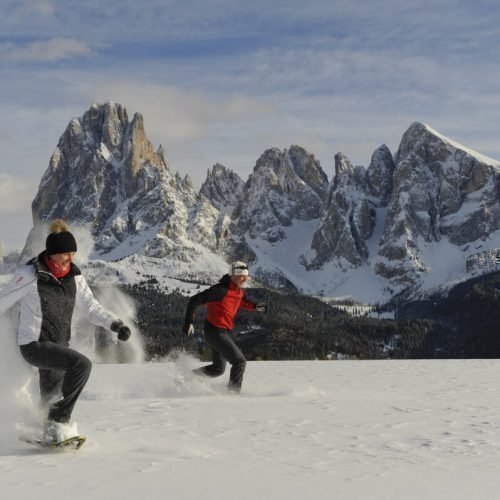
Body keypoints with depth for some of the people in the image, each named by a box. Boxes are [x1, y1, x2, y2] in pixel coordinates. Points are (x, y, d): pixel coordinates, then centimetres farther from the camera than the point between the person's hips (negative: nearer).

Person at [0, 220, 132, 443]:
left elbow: (91, 307, 6)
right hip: (34, 344, -7)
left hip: (59, 345, 7)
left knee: (51, 399, 16)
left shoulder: (74, 277, 3)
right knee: (81, 364, -26)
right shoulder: (30, 275, -13)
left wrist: (115, 324, -10)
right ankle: (58, 424, -17)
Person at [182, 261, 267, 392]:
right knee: (240, 361, -12)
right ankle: (233, 391, -5)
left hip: (225, 332, 10)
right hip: (215, 332, -10)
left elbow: (242, 301, 30)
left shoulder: (238, 291, 6)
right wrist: (189, 322, -26)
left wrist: (255, 306, 9)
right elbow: (195, 300, -21)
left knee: (218, 368, 21)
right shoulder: (221, 290, -21)